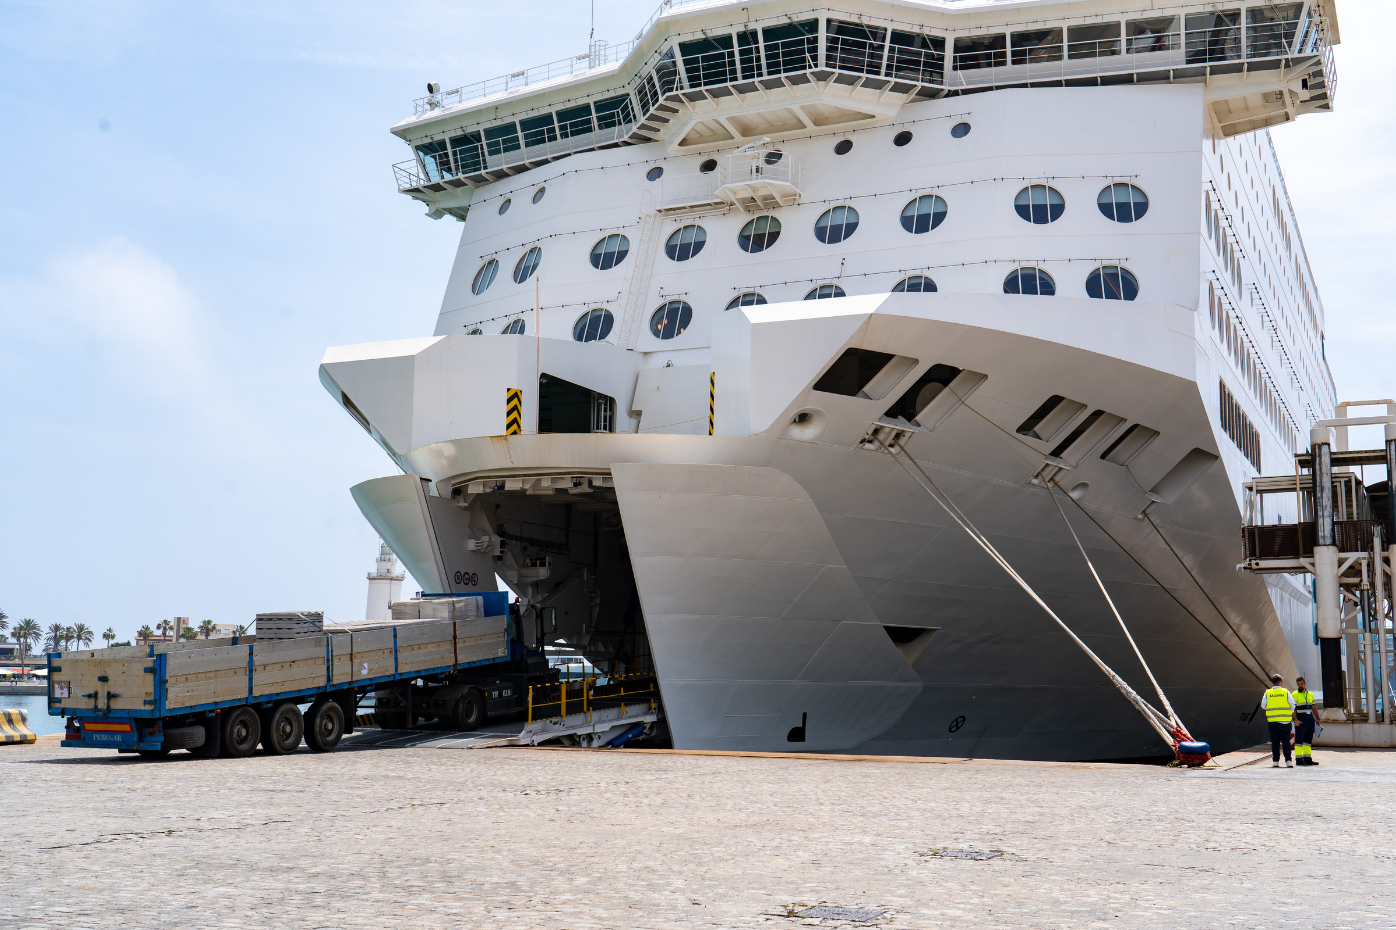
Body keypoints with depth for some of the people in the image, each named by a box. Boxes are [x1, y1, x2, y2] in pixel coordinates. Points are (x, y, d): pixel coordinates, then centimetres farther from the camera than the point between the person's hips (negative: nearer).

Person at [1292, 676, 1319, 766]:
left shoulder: (1310, 694, 15)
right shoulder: (1295, 695, -2)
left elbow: (1314, 708, 20)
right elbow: (1293, 709, -9)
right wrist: (1295, 719, -19)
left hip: (1310, 719, 6)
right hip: (1300, 720, -6)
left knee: (1308, 739, 9)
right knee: (1299, 739, -5)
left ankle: (1308, 758, 15)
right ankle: (1299, 759, -4)